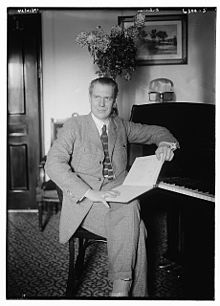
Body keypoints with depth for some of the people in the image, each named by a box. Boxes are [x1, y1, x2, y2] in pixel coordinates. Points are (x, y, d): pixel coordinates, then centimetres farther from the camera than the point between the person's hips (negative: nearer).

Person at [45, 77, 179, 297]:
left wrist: (165, 143, 0)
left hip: (117, 197, 4)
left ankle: (121, 285, -22)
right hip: (84, 201, -3)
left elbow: (155, 131, 27)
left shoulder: (121, 126, 17)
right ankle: (134, 290, -16)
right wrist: (89, 192, -21)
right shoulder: (74, 126, 3)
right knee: (134, 229, -30)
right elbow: (53, 163, -9)